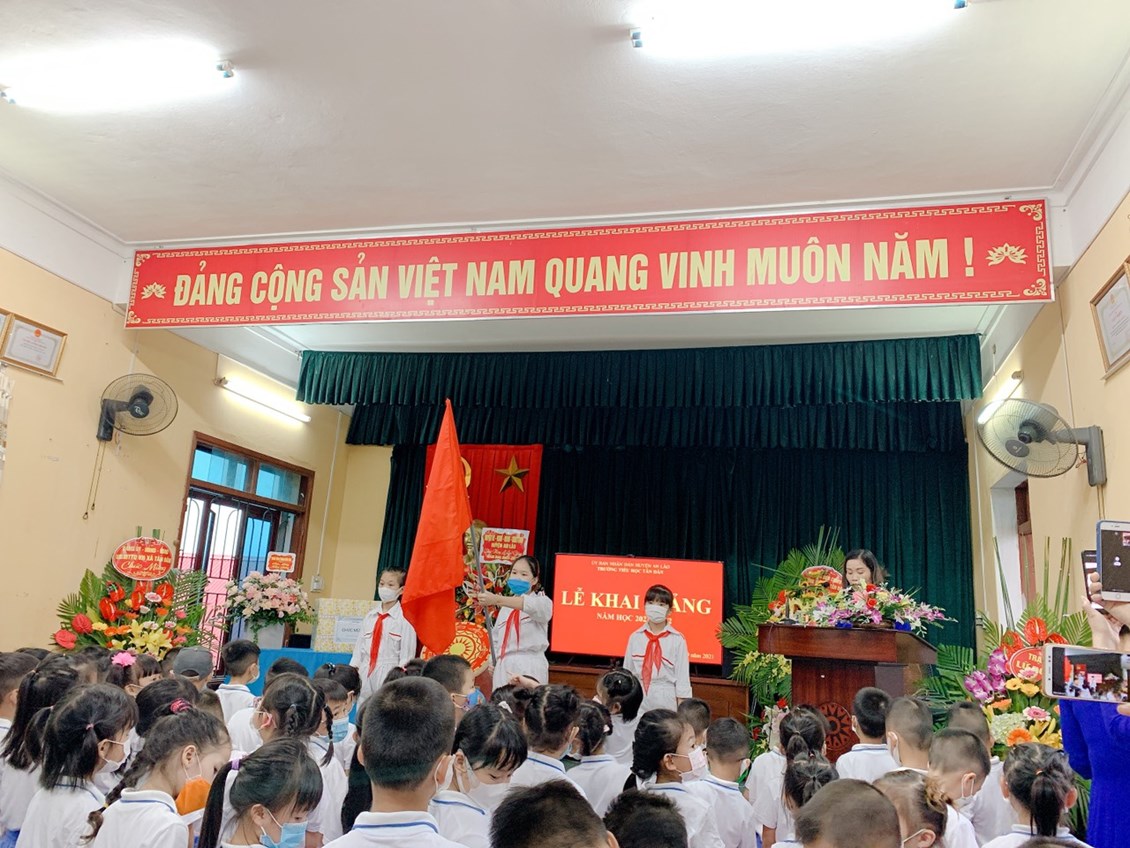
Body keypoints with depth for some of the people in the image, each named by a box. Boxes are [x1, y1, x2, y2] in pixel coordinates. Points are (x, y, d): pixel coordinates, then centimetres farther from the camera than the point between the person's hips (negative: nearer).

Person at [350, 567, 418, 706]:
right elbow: (359, 647, 11)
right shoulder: (370, 616, 8)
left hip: (389, 674, -5)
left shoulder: (405, 618, -8)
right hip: (365, 674, 5)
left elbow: (407, 654, -8)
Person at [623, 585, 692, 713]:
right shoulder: (635, 637, 2)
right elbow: (627, 671, 8)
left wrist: (682, 712, -4)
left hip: (666, 701, -2)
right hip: (638, 701, 2)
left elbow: (683, 676, -3)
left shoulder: (677, 640, -6)